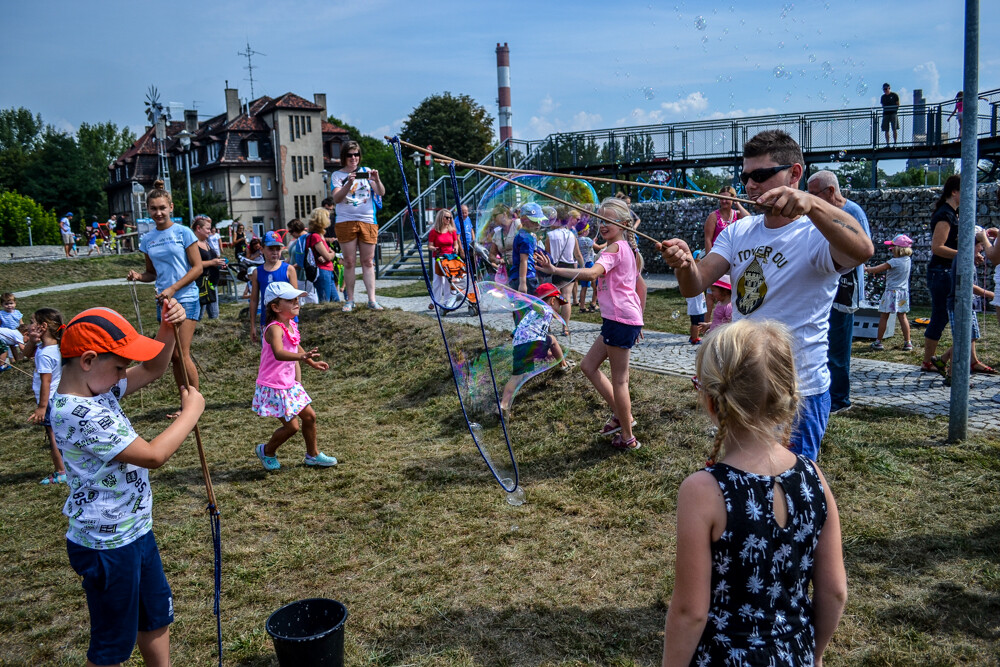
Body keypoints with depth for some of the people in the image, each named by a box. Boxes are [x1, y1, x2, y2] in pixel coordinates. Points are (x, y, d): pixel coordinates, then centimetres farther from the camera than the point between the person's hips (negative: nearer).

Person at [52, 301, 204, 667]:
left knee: (156, 615, 25)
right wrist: (191, 411, -16)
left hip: (135, 530, 9)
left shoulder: (96, 388, -1)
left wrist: (168, 329, -5)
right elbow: (153, 455, -28)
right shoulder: (78, 414, -29)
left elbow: (151, 370, 13)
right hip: (108, 545, -9)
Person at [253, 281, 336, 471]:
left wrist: (312, 363, 32)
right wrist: (302, 356, -60)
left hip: (290, 384, 9)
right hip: (274, 388, -9)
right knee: (291, 426, -4)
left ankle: (313, 454, 31)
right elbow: (279, 353, -45)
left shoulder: (291, 325, 4)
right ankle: (267, 451, 24)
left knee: (309, 416, 12)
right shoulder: (275, 329, -25)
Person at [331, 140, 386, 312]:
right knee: (349, 262, 0)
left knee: (368, 262, 2)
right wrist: (349, 183, -20)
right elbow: (336, 199, -7)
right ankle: (349, 300, 6)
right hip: (346, 222, -1)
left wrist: (376, 180, -16)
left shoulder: (366, 172, 10)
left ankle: (372, 300, 1)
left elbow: (381, 193, 3)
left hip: (368, 221, 1)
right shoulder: (337, 175, 7)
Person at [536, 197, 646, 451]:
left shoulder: (615, 248, -13)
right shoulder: (628, 249, 17)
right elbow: (641, 287, 23)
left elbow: (592, 272, -33)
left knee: (618, 379, 1)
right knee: (588, 365, 15)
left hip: (620, 320, -10)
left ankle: (627, 437, 14)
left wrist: (554, 270, -41)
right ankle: (620, 414, 20)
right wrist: (638, 318, 27)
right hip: (629, 319, 10)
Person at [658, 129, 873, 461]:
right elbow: (694, 286, -9)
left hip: (798, 393, -6)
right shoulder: (738, 233, 4)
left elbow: (862, 250, -38)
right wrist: (685, 263, -31)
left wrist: (812, 204, -53)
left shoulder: (817, 234, -15)